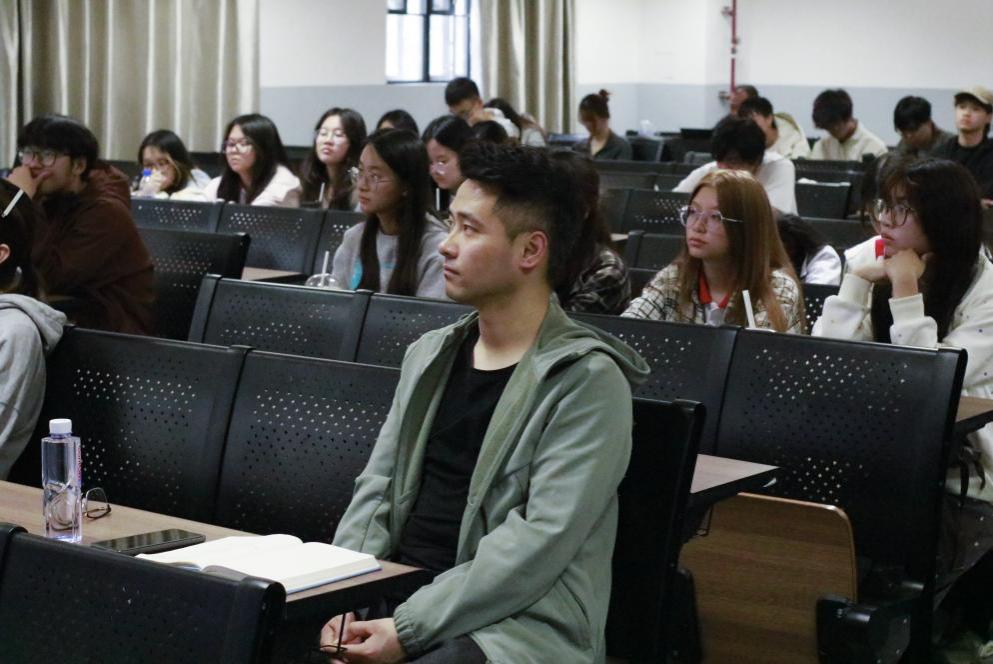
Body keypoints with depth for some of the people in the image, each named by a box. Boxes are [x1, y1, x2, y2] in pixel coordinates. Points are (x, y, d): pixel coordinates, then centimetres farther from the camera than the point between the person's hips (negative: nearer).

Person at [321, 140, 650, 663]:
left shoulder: (586, 380, -8)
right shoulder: (429, 355, 15)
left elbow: (542, 540, -16)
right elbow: (377, 488, 14)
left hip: (517, 621, -6)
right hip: (389, 595, 6)